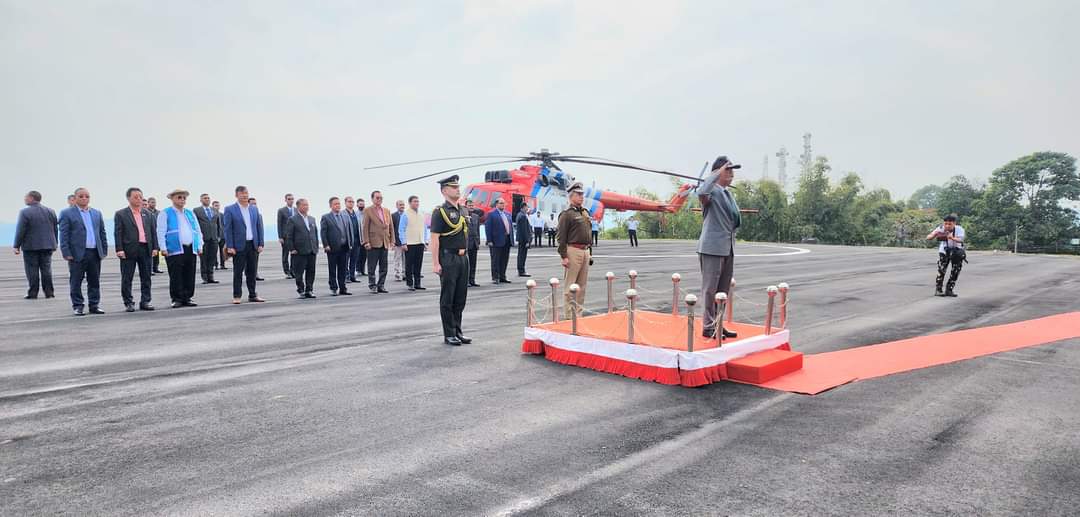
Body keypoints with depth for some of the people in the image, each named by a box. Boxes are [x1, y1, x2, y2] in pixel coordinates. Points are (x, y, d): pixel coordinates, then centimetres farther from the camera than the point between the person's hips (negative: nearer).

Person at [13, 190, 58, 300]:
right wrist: (54, 244, 17)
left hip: (30, 246, -4)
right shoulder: (50, 211, 6)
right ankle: (49, 292, 6)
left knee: (32, 270, 1)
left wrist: (17, 246, -4)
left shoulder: (25, 212, -9)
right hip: (47, 245, 4)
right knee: (46, 269, 7)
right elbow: (55, 229, 10)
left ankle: (32, 293, 2)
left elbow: (20, 231, -11)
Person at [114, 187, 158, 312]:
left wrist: (155, 247, 4)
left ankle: (145, 301, 15)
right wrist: (119, 249, -12)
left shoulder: (148, 214, 13)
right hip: (129, 250, -4)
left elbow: (153, 231, 12)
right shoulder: (120, 214, 0)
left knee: (146, 278, 8)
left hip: (146, 249, 4)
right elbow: (117, 233, -4)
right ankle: (128, 303, 10)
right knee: (127, 279, 2)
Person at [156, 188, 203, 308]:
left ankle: (187, 298, 12)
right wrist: (163, 248, -11)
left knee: (190, 276, 5)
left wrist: (200, 246, 10)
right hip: (174, 250, -5)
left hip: (191, 249, 5)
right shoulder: (165, 214, 4)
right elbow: (161, 232, -3)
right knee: (176, 277, -4)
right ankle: (177, 299, 2)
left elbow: (198, 231, 19)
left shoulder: (190, 214, 20)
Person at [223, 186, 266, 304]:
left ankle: (252, 295, 15)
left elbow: (259, 227, 11)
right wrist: (230, 247, -11)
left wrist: (261, 244, 4)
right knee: (238, 272, 1)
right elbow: (228, 229, -5)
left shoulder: (254, 209, 11)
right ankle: (236, 296, 9)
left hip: (253, 245, 4)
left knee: (252, 272, 8)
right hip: (239, 246, -4)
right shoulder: (230, 209, -2)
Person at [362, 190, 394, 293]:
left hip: (385, 243, 5)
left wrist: (392, 240, 8)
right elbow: (365, 227, -6)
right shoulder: (368, 211, -1)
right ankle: (372, 286, 9)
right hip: (373, 243, -5)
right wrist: (366, 242, -13)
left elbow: (391, 227, 16)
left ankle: (381, 286, 16)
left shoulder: (387, 211, 15)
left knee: (383, 267, 8)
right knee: (372, 267, 0)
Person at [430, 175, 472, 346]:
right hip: (448, 259, -7)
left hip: (463, 258, 8)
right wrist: (435, 263, -19)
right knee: (447, 299, 2)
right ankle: (449, 335, 10)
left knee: (460, 299, 12)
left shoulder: (462, 211, 14)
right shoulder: (440, 212, -10)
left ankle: (458, 332, 22)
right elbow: (434, 239, -14)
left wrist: (464, 254, 16)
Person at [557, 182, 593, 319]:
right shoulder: (567, 214, -7)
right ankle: (570, 315, 0)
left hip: (585, 251, 8)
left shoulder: (585, 213, 17)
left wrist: (590, 253, 19)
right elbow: (561, 237, -12)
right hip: (573, 251, -8)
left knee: (582, 285, 11)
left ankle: (579, 312, 18)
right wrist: (564, 256, -17)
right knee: (570, 285, -4)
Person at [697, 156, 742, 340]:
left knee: (724, 290, 13)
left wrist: (736, 220, 7)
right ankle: (708, 327, 5)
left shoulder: (729, 194, 16)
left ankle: (718, 325, 23)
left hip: (728, 247, 9)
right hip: (712, 247, -9)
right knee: (710, 288, -2)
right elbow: (702, 192, -36)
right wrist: (718, 172, -25)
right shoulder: (712, 191, -9)